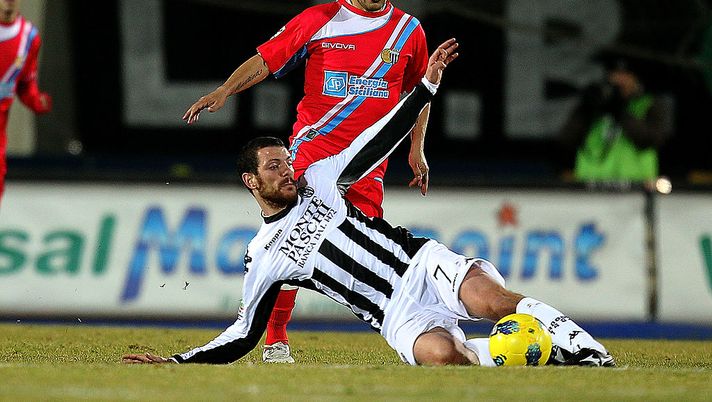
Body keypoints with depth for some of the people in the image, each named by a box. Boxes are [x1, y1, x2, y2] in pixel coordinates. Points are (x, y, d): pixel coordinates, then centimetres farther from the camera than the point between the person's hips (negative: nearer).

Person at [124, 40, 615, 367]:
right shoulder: (262, 258, 12)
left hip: (422, 262, 2)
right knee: (440, 353, -36)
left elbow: (383, 139, 16)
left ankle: (587, 352, -26)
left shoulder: (318, 179, 17)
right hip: (396, 314, -2)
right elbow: (244, 335, 14)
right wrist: (174, 363, 4)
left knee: (493, 299, -31)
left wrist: (428, 84, 6)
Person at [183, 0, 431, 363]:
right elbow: (265, 59, -1)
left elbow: (418, 91, 22)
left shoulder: (408, 30, 9)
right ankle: (276, 339, 0)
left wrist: (416, 149, 19)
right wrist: (224, 91, -16)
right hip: (311, 151, -2)